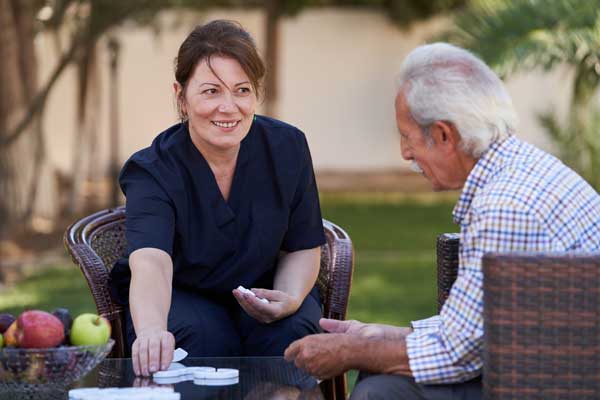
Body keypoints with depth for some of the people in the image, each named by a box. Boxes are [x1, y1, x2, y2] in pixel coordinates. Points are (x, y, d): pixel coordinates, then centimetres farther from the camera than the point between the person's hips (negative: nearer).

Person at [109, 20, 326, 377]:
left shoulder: (287, 147, -12)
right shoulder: (154, 171, -23)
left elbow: (302, 247, 1)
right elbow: (150, 263, -42)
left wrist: (290, 299, -21)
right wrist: (151, 330, -64)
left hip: (262, 290, 3)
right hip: (181, 295, -3)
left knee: (292, 334, -30)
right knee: (200, 336, -35)